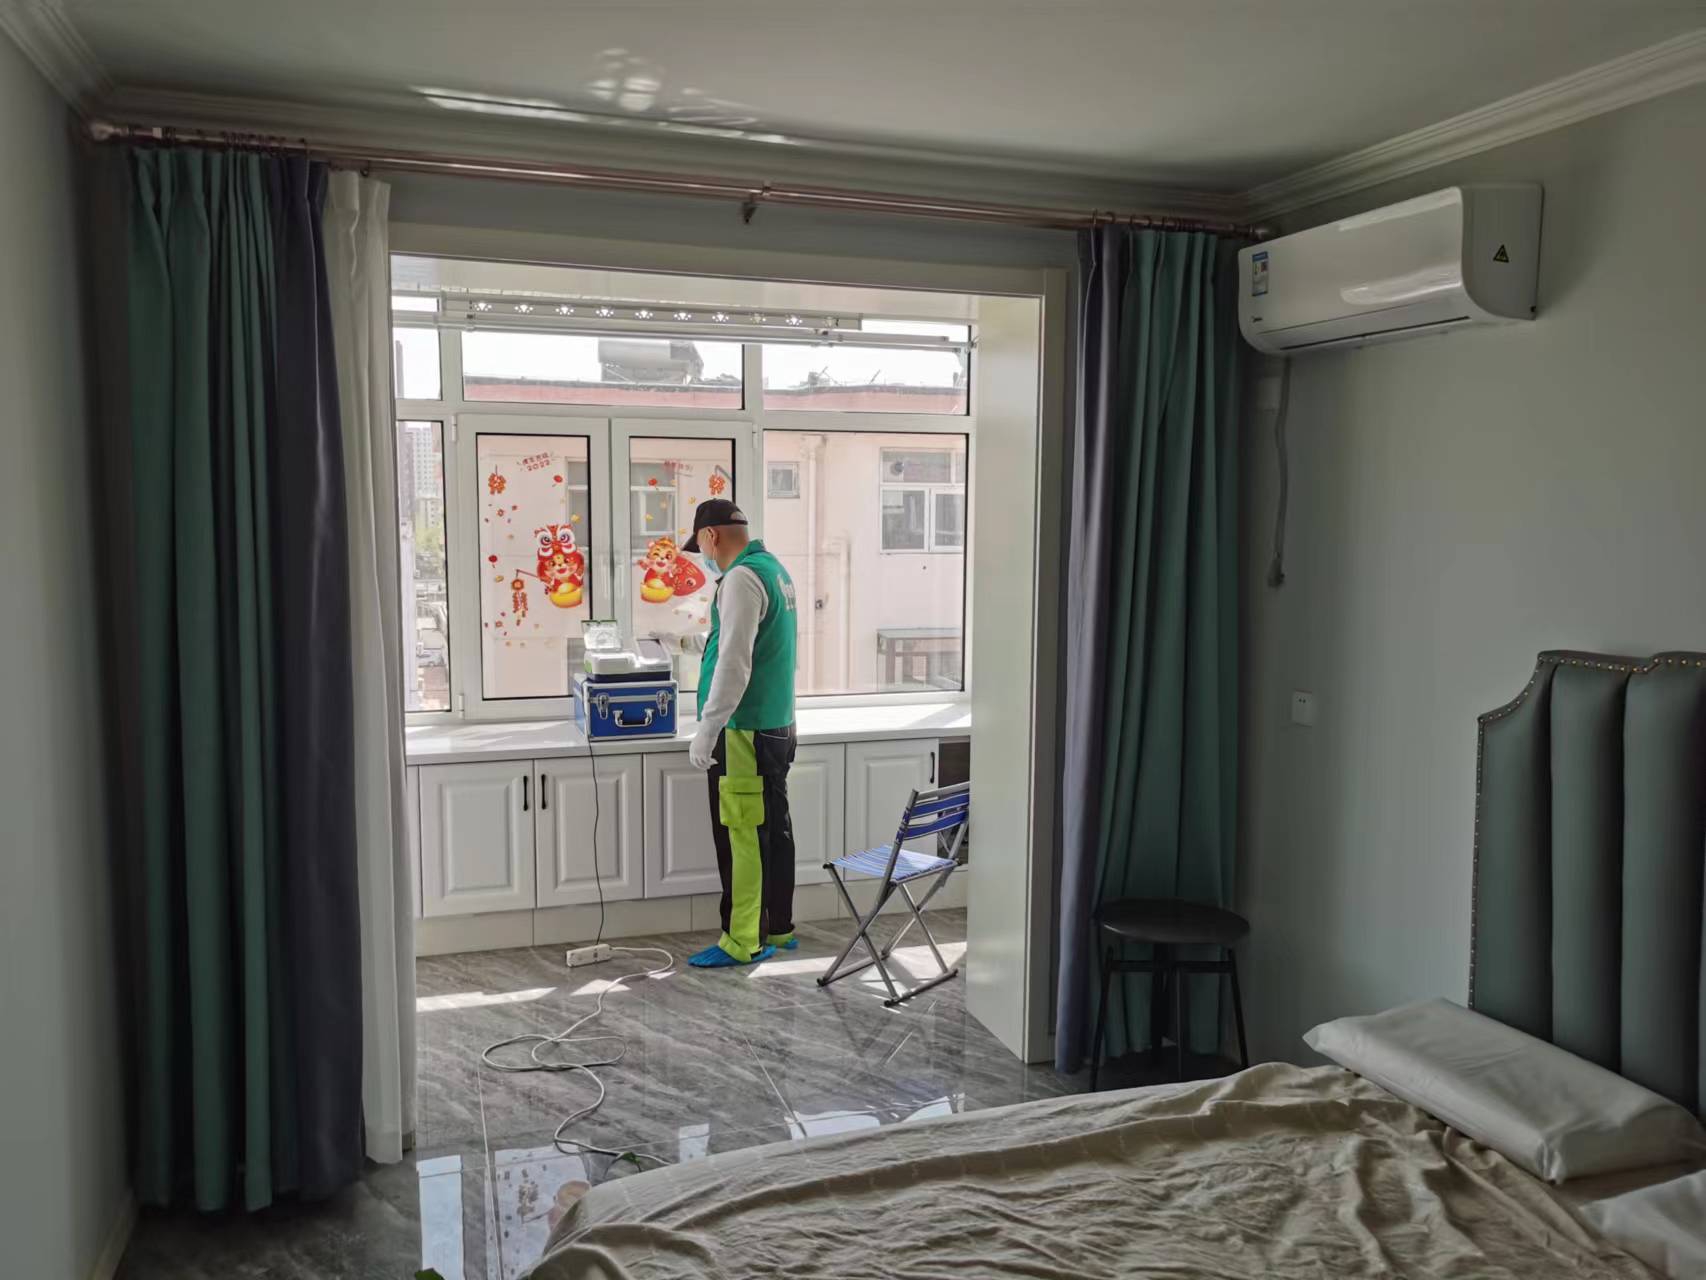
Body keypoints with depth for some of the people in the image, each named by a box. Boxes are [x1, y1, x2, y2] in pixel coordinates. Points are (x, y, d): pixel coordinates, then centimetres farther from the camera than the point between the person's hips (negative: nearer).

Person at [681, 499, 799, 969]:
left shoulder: (742, 578, -16)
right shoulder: (775, 568, 13)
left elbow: (734, 663, -22)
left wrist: (706, 731, -19)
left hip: (744, 731, -10)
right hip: (778, 725, 10)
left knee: (740, 837, -3)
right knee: (775, 830, 14)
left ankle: (743, 943, 4)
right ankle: (778, 929, 23)